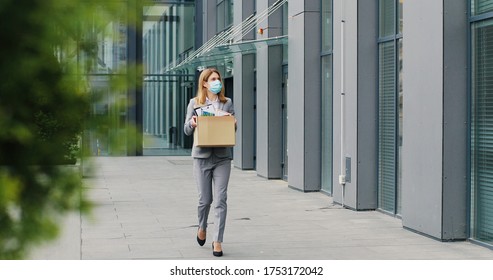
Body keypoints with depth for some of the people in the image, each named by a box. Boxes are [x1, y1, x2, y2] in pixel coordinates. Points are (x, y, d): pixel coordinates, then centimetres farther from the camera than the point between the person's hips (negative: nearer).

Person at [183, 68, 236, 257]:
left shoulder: (227, 103, 10)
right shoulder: (195, 103, 6)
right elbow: (186, 130, 7)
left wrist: (233, 124, -8)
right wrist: (192, 123, -15)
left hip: (223, 157, 1)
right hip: (202, 156, -1)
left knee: (221, 200, -5)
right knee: (205, 199, 4)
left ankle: (218, 241, 1)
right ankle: (202, 228, 34)